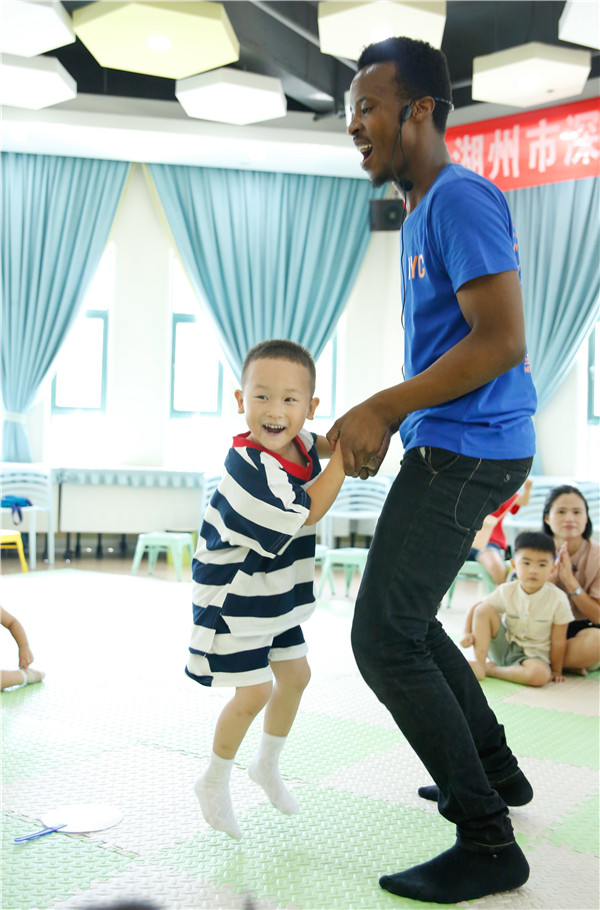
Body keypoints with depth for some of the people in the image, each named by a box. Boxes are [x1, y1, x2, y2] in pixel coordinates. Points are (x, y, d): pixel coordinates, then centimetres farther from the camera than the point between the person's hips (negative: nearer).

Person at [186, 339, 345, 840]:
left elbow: (323, 442, 19)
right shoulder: (249, 466, -31)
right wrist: (345, 456, -28)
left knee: (296, 675, 16)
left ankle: (267, 764, 40)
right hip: (234, 596, -8)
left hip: (276, 593, 8)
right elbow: (308, 512, -28)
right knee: (255, 691, -5)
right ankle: (215, 782, 21)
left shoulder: (300, 444, -6)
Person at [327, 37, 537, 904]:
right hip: (448, 447, 11)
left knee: (384, 641, -8)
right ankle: (496, 771, 33)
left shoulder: (461, 199, -14)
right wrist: (379, 425, 10)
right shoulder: (420, 213, 18)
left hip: (466, 450, -11)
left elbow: (501, 341, -22)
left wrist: (381, 408, -18)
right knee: (404, 621, 20)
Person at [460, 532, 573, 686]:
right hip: (504, 647, 3)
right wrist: (468, 633, -16)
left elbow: (558, 641, -11)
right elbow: (475, 609, 0)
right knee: (484, 609, -17)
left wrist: (556, 672, -6)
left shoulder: (558, 599, -17)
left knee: (540, 675, -37)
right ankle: (479, 663, -17)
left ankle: (491, 669, -18)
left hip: (534, 655, -2)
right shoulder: (506, 591, -9)